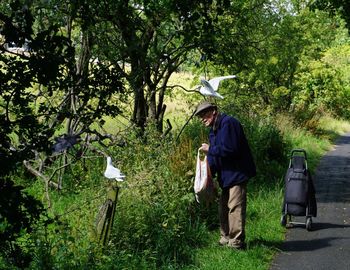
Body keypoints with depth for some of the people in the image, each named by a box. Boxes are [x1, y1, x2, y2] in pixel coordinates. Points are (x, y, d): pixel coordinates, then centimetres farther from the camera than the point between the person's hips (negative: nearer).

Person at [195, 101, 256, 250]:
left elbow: (230, 149, -26)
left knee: (235, 208, -8)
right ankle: (226, 238, 25)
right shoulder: (214, 130, 16)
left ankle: (236, 242, -2)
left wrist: (210, 149, -15)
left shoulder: (228, 123, -16)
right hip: (226, 176, 11)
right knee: (224, 207, 15)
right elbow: (214, 156, 18)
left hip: (237, 174, -11)